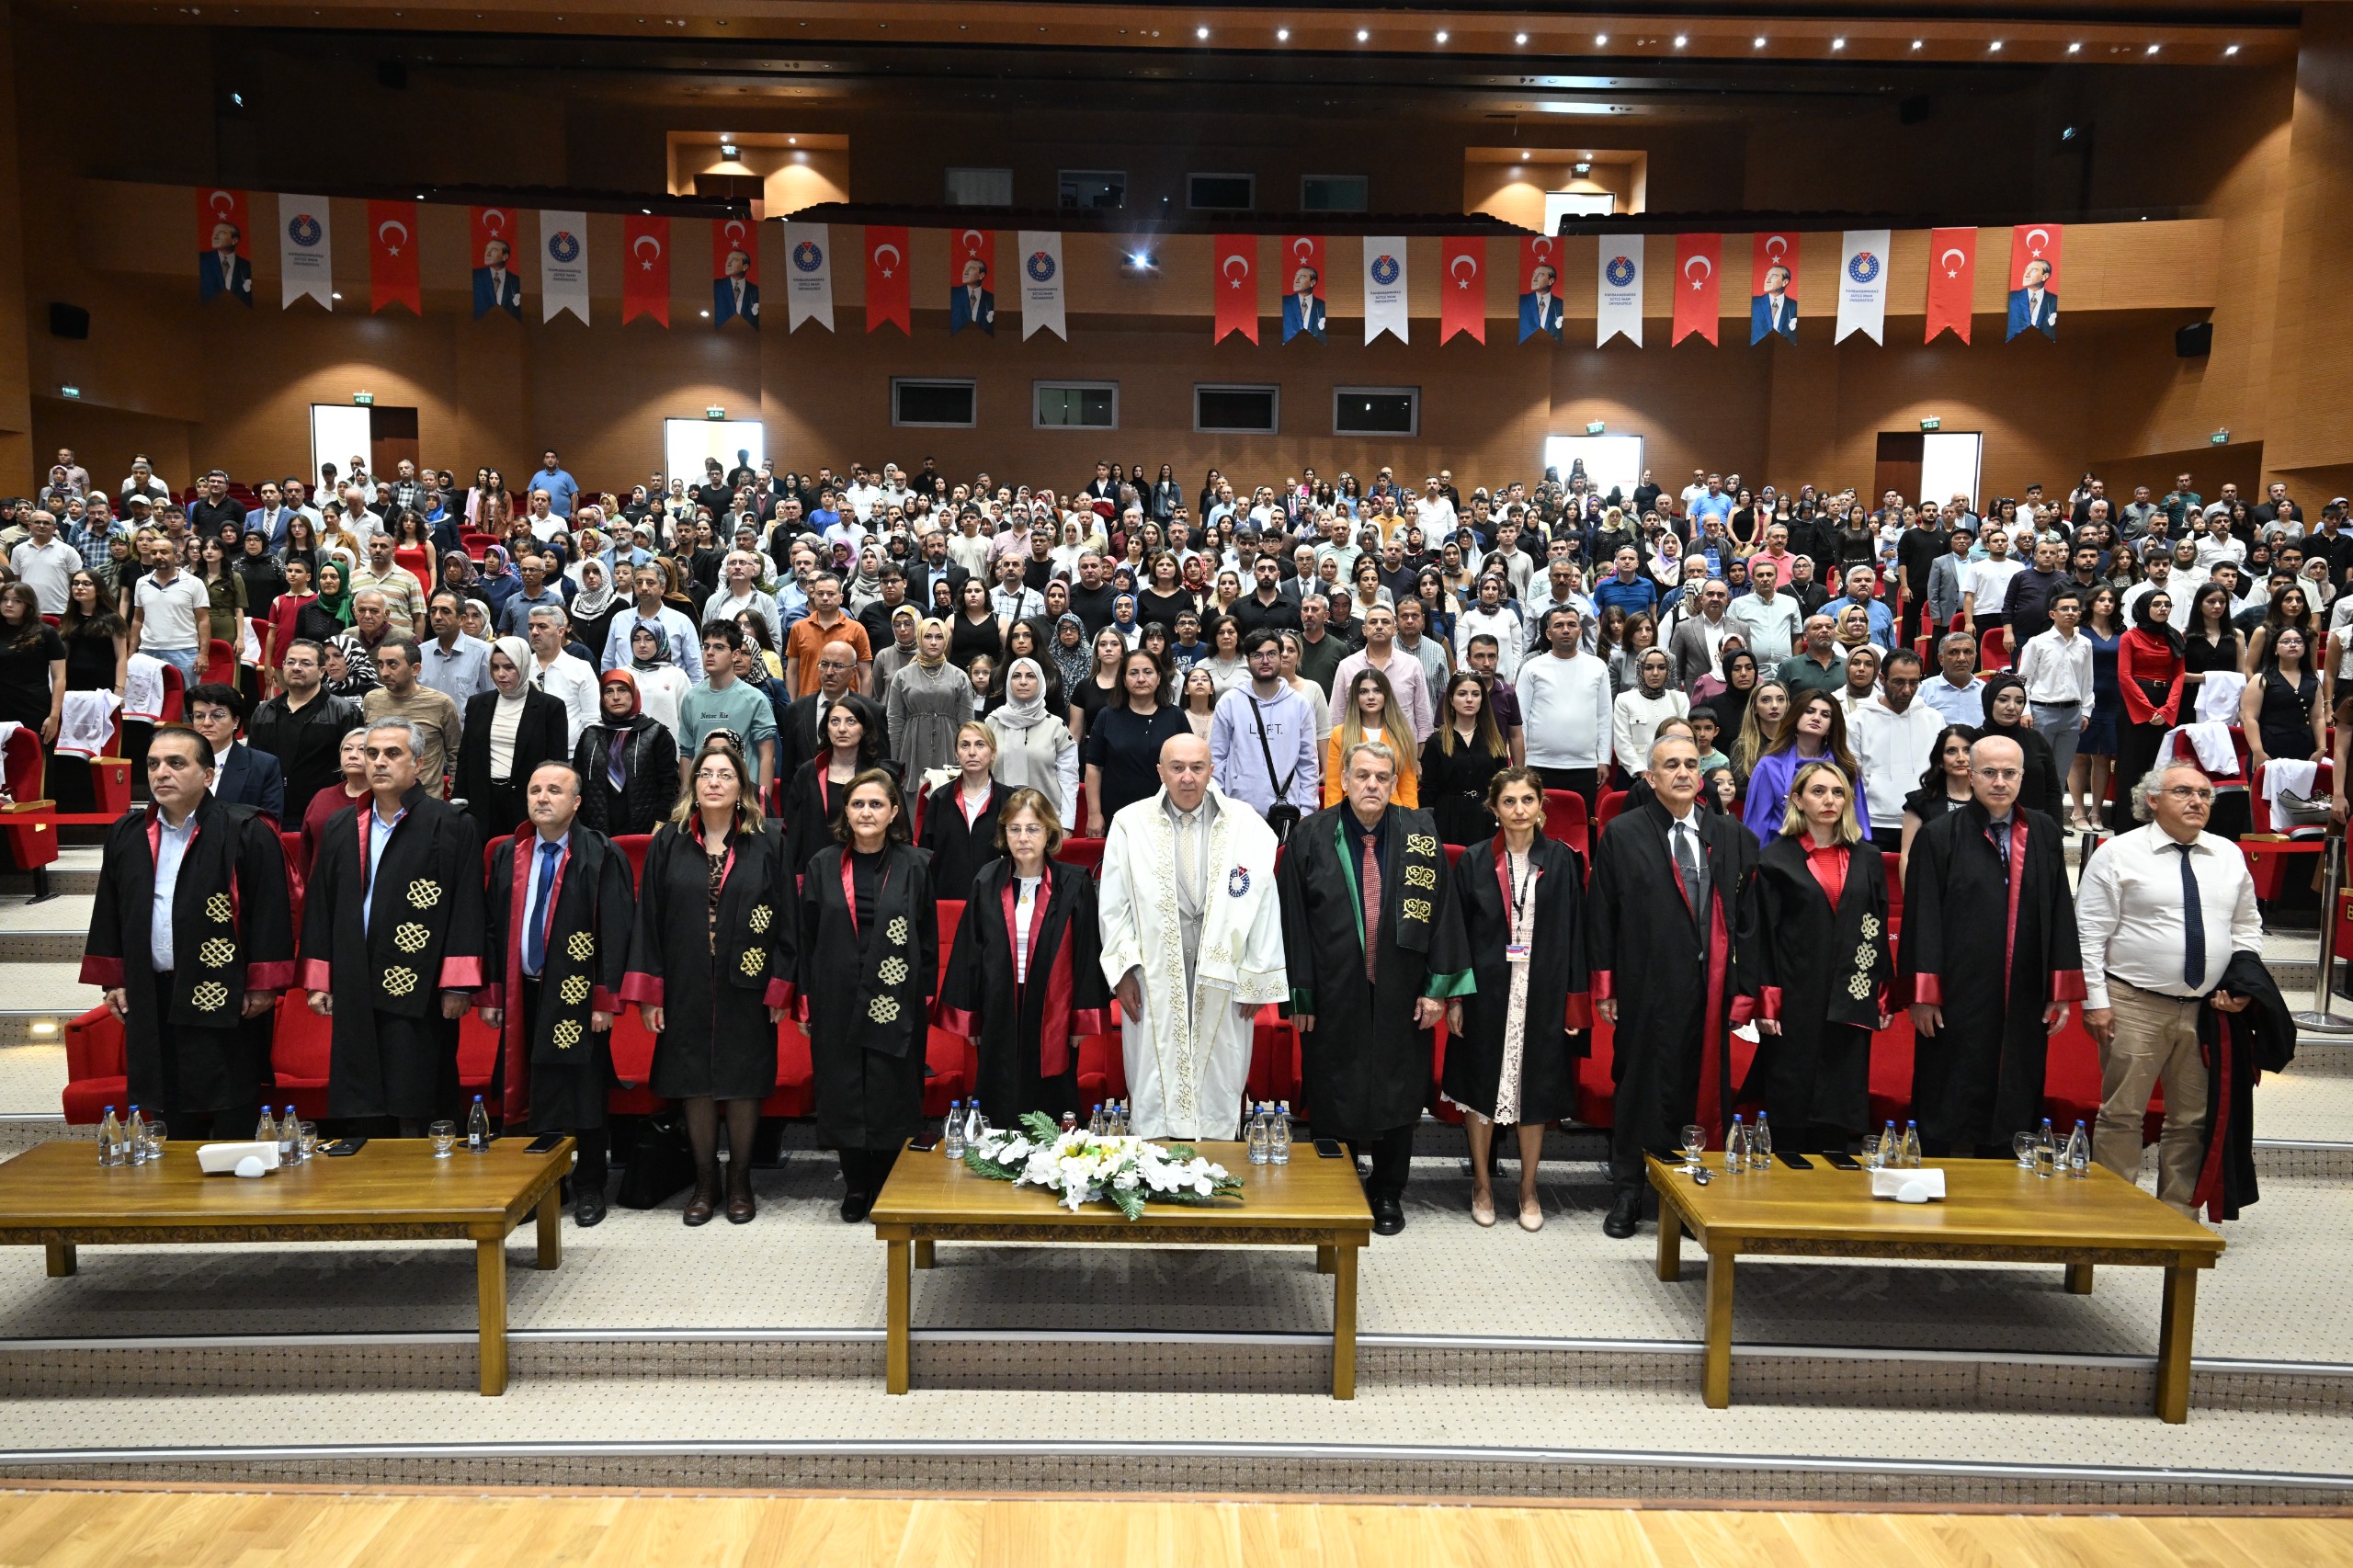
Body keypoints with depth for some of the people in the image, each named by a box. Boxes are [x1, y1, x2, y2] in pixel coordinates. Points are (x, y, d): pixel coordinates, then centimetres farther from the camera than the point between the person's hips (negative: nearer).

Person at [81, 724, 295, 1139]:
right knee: (172, 1120, 12)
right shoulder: (126, 835, 9)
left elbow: (270, 912, -10)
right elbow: (110, 911, 15)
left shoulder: (246, 833, -8)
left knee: (233, 1124, 1)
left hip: (225, 998, -5)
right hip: (152, 998, 5)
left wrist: (263, 985, -12)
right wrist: (113, 980, 11)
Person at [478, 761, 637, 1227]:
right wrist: (490, 993, 7)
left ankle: (589, 1188, 17)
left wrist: (606, 998, -13)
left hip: (577, 995, -4)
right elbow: (493, 926, 12)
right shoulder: (507, 854, 10)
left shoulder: (602, 856, -6)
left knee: (583, 1095, 3)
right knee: (526, 1092, 10)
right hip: (522, 994, 4)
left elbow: (616, 931, -9)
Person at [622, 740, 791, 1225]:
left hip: (746, 989, -1)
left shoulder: (768, 845, -1)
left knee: (743, 1086, 6)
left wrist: (780, 990, -5)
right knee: (696, 1085, 8)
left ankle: (740, 1183, 21)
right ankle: (705, 1184, 22)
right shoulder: (668, 843, 2)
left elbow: (784, 921, 0)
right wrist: (648, 993, -3)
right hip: (687, 989, 1)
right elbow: (648, 919, 2)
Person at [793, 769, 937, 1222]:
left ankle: (890, 1190, 18)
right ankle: (855, 1188, 22)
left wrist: (925, 1000, -2)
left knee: (892, 1098, 3)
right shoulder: (824, 866, 4)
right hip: (837, 1002, 2)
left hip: (895, 1003, -1)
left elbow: (928, 937, 2)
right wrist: (806, 1003, 2)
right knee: (843, 1097, 6)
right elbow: (807, 937, 6)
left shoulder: (913, 866, 0)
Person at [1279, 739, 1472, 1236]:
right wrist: (1300, 995, -5)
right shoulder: (1311, 837, -4)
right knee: (1335, 1101, 9)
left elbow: (1443, 911, 0)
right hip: (1334, 998, -1)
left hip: (1401, 999, 1)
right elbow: (1293, 920, -3)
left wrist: (1438, 987, -3)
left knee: (1398, 1099, 11)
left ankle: (1388, 1194, 30)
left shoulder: (1420, 833, -2)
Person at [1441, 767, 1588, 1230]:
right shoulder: (1474, 861, -1)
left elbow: (1574, 932, 1)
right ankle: (1481, 1185, 24)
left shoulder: (1561, 860, 0)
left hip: (1542, 994, 0)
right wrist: (1454, 998, -4)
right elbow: (1456, 931, 0)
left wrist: (1575, 1000, -3)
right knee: (1480, 1087, 7)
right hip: (1486, 991, 0)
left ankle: (1528, 1190, 24)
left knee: (1536, 1089, 9)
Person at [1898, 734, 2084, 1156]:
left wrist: (2062, 992, 5)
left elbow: (2061, 915, 8)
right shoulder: (1940, 836, -4)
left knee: (2010, 1118, 12)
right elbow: (1922, 919, -6)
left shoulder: (2044, 834, 7)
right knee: (1944, 1121, 5)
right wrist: (1922, 995, -9)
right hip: (1958, 998, -3)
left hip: (2022, 1005, 4)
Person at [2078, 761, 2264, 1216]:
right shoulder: (2118, 853, -4)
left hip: (2207, 1009, 5)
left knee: (2192, 1119, 11)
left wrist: (2244, 984, 4)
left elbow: (2247, 928, 19)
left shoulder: (2229, 856, 11)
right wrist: (2095, 1001, -11)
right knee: (2122, 1115, -1)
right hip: (2135, 1006, -5)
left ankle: (2178, 1216, 22)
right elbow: (2090, 934, -6)